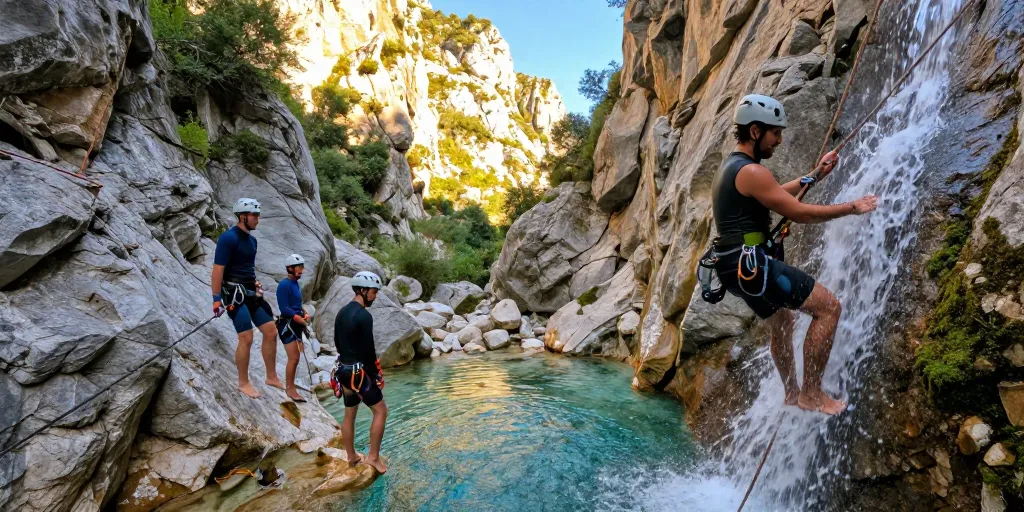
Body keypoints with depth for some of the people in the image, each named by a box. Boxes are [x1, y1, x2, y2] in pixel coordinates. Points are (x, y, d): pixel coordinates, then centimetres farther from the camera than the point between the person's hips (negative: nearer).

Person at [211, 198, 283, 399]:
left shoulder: (251, 239, 12)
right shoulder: (228, 238, -13)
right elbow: (218, 270, -17)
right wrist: (217, 299, -19)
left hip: (251, 292, 9)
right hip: (235, 294, -8)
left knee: (271, 332, 7)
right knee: (246, 338, -9)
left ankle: (271, 377, 18)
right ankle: (243, 383, 9)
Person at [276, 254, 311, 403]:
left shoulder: (295, 284, 11)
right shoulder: (284, 285, -15)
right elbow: (284, 308, -19)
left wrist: (305, 315, 1)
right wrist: (300, 319, -20)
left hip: (296, 325, 9)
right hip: (287, 324, -9)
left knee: (295, 358, 13)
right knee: (294, 358, -8)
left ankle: (290, 386, 23)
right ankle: (290, 389, 2)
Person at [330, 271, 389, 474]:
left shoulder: (341, 313, 10)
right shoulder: (364, 316, -20)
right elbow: (368, 349, -19)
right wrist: (375, 374, -9)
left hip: (343, 370, 9)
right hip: (359, 372, -9)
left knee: (349, 414, 17)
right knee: (381, 411, 2)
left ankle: (351, 457, 28)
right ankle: (373, 456, 6)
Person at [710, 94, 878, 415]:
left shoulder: (731, 166, 16)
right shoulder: (751, 171, -17)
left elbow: (776, 194, 29)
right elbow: (799, 213, -15)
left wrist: (815, 175, 29)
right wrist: (851, 207, -2)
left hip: (739, 266, 11)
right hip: (753, 264, -11)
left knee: (782, 323, 28)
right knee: (829, 307, -3)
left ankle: (791, 392, 43)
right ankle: (811, 393, 3)